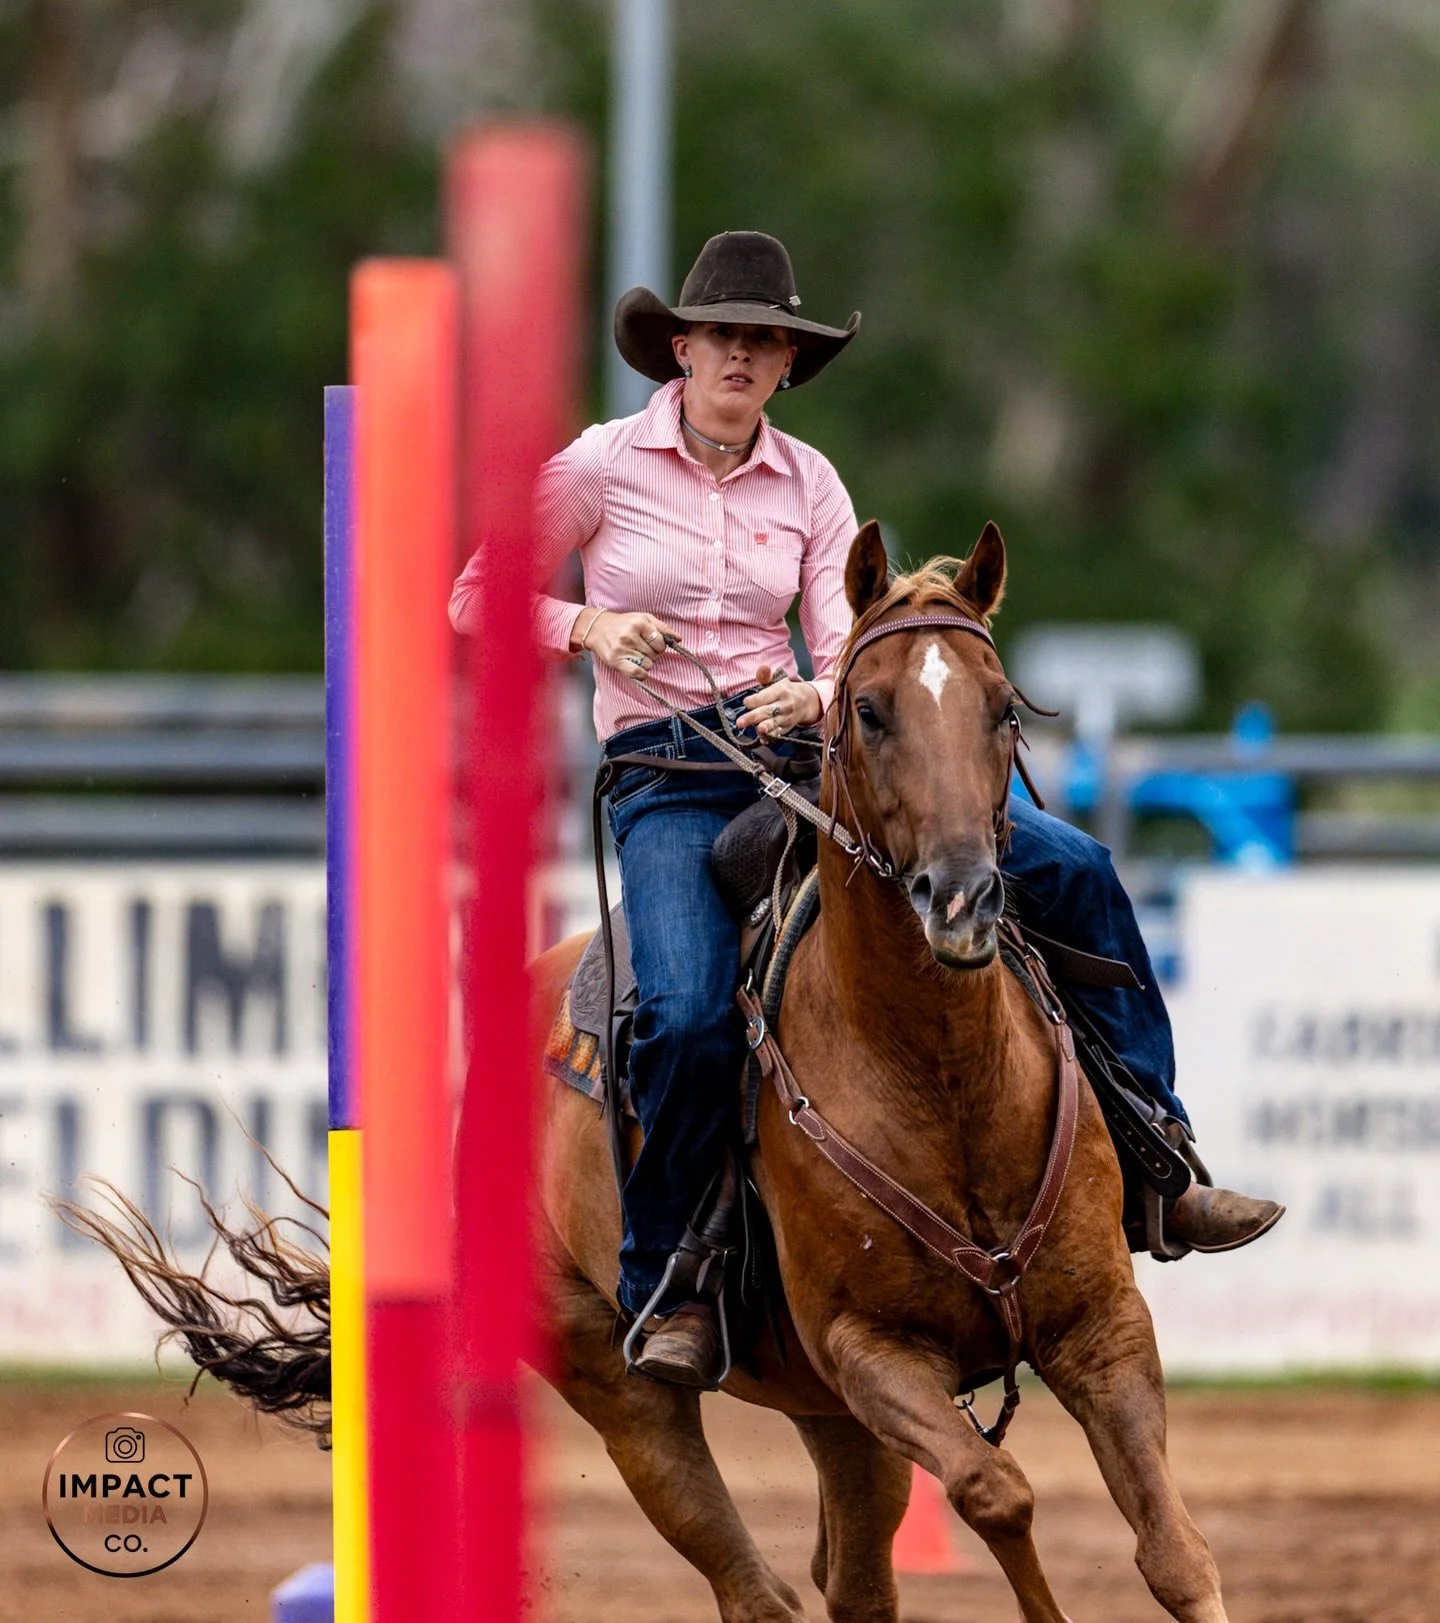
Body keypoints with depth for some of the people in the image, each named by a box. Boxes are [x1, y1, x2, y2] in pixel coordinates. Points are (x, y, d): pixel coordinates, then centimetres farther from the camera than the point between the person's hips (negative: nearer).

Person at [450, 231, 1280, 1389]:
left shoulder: (808, 485, 8)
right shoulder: (601, 467, -1)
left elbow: (853, 660, 4)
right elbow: (477, 602, 6)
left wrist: (818, 697, -20)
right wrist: (586, 626, -13)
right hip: (666, 775, -4)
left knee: (1073, 870, -9)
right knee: (691, 1019, -32)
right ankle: (668, 1292, -11)